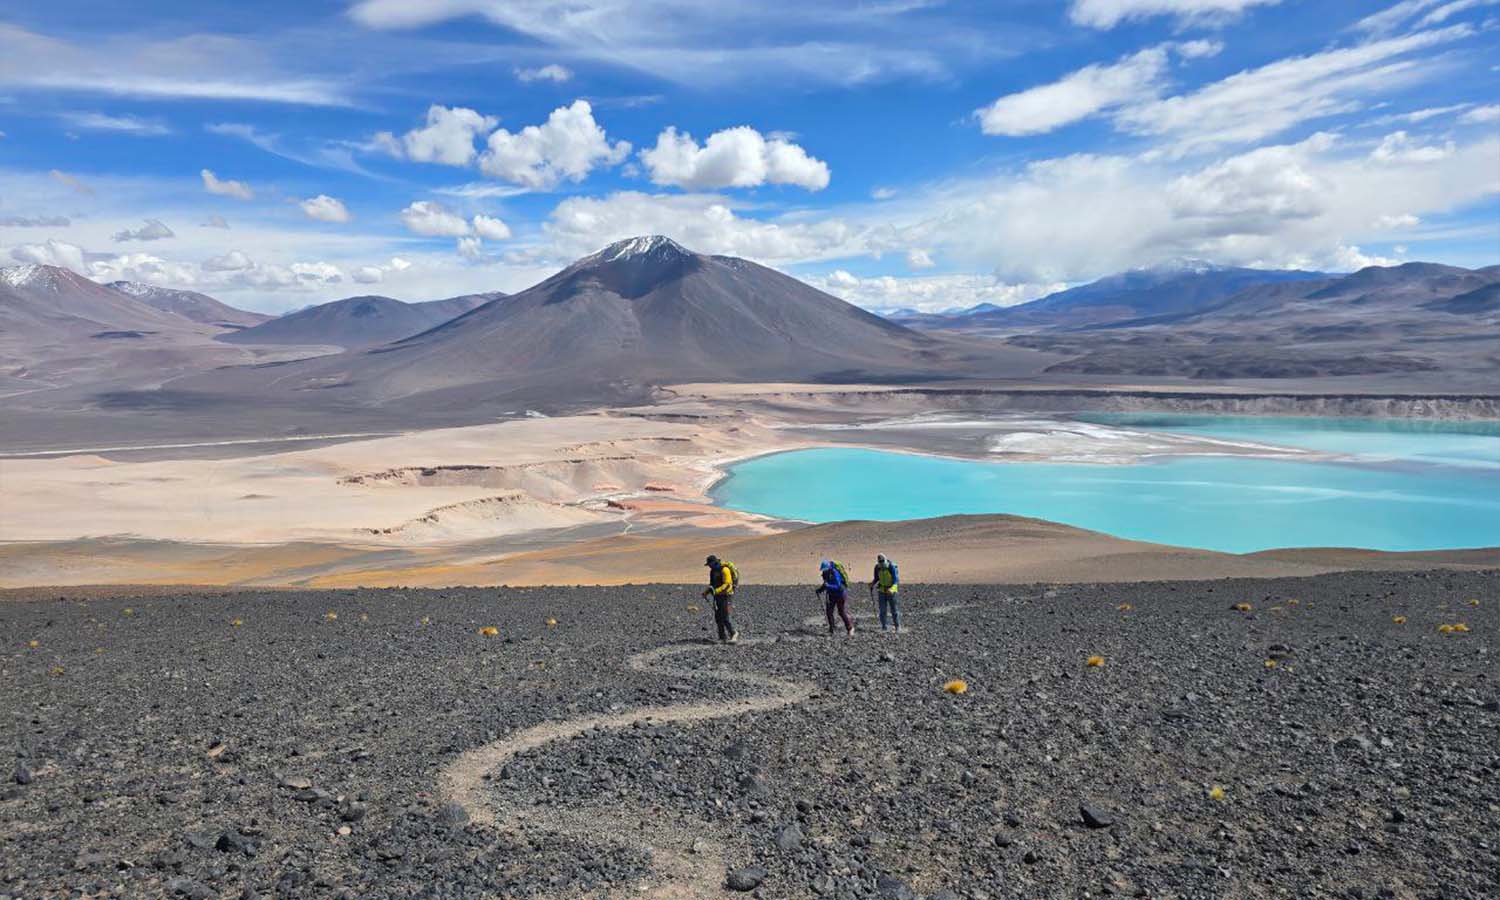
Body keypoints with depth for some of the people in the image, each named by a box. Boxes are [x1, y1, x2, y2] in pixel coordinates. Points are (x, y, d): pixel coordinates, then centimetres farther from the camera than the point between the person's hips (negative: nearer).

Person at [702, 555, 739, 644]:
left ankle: (734, 634, -2)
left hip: (725, 596, -9)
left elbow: (727, 584, -22)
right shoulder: (713, 571, 12)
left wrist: (715, 591, -29)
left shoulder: (724, 570, -15)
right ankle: (722, 637, 11)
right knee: (718, 617, 5)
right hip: (717, 596, 9)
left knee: (724, 617, -14)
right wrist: (706, 591, 6)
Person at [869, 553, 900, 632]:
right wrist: (872, 584, -7)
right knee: (882, 609, 1)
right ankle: (883, 627, 9)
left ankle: (898, 627, 6)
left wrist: (890, 588, -33)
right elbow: (876, 578, 13)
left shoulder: (891, 566, -16)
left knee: (893, 609, -2)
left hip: (891, 590, -4)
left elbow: (895, 579, -19)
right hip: (882, 590, 4)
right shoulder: (877, 567, -1)